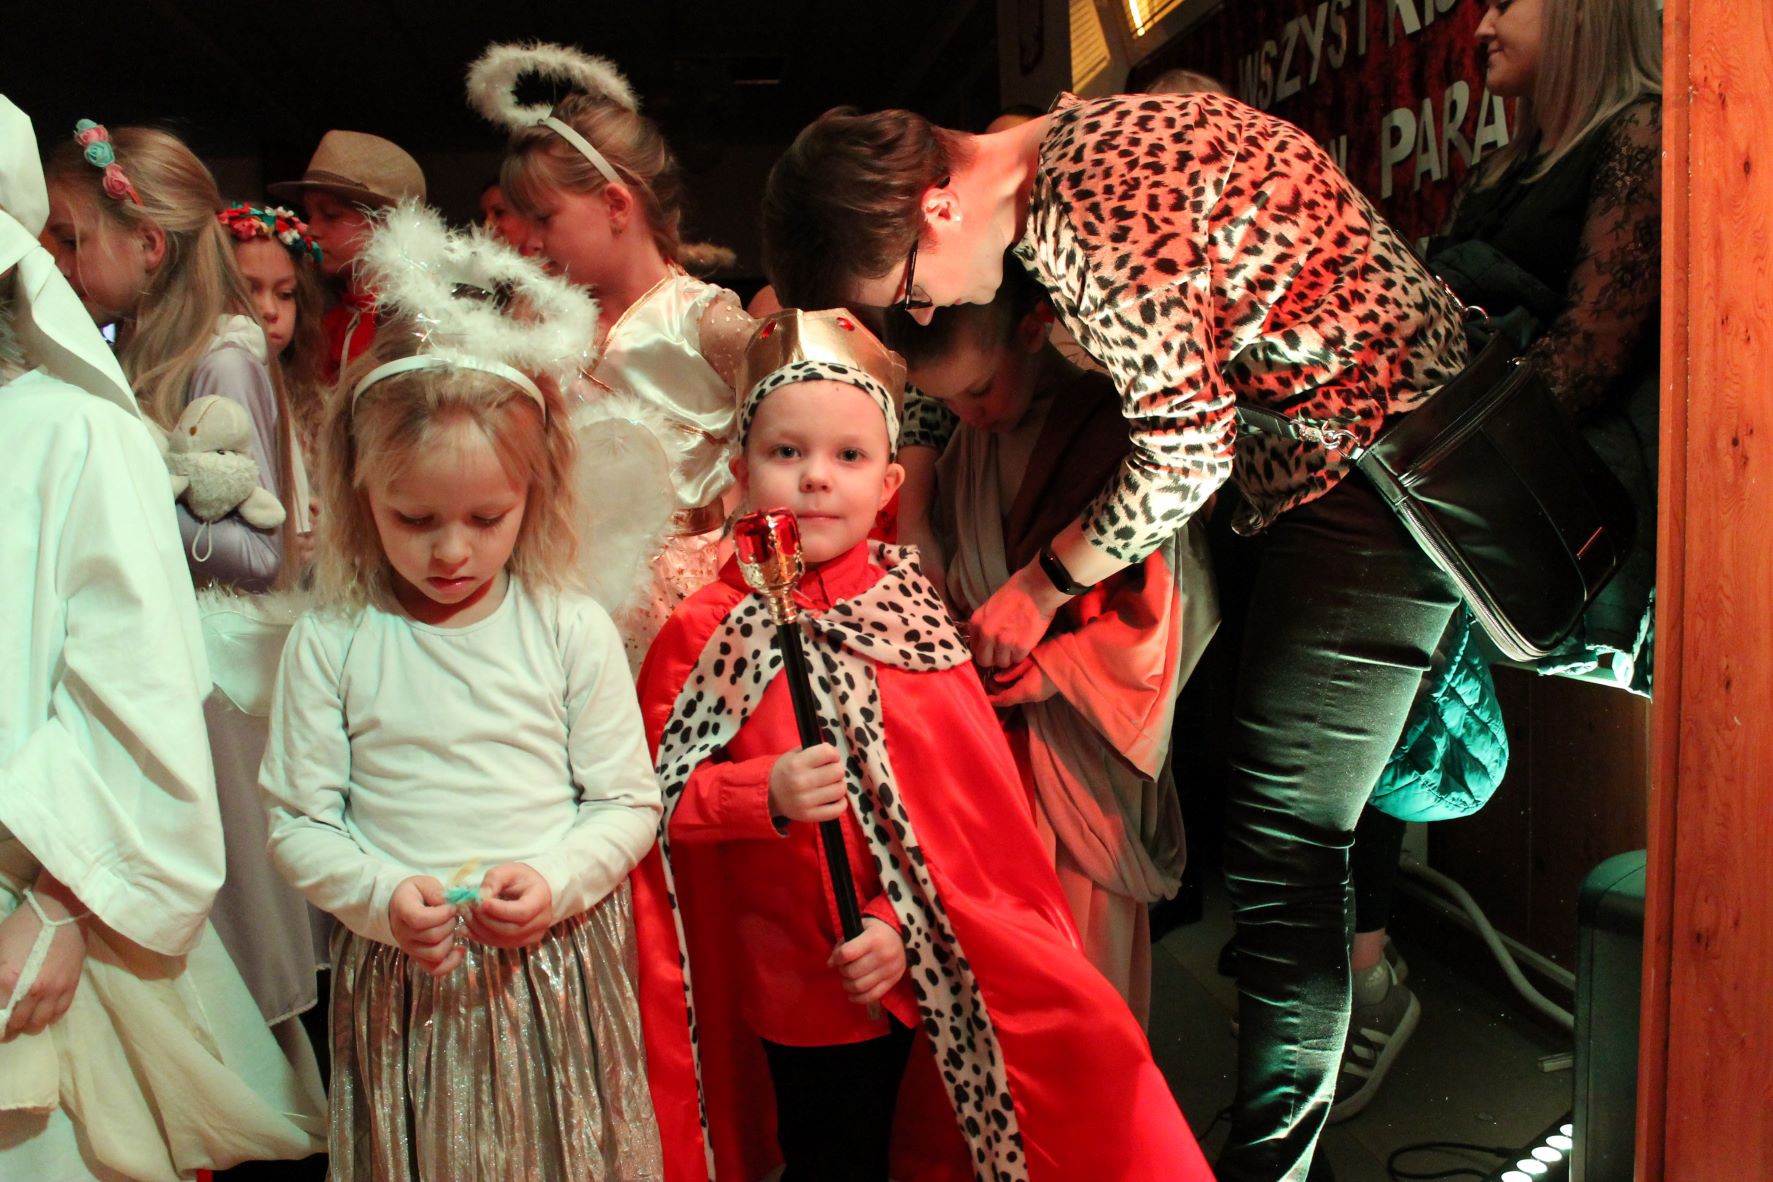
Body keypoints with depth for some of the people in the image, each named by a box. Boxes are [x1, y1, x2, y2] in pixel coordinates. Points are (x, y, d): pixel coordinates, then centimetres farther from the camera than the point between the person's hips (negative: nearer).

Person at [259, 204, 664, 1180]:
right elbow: (296, 819, -1)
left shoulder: (570, 629, -7)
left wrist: (554, 880, -18)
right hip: (402, 976, 1)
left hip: (557, 970, 0)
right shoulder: (330, 643, -5)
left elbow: (629, 801, -2)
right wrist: (382, 897, -17)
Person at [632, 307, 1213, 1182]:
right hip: (793, 976, -1)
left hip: (918, 969, 2)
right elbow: (660, 794, -8)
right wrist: (766, 791, -25)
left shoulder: (910, 613, -6)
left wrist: (900, 921, -14)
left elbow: (960, 796, -5)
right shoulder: (706, 630, -10)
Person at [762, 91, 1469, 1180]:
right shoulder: (1071, 153, 9)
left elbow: (1186, 445, -19)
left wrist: (1046, 580, -7)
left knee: (1281, 842, -5)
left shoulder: (1092, 204, -22)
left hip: (1375, 467, -10)